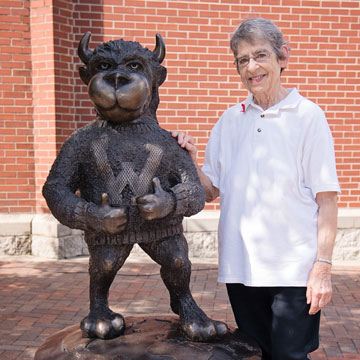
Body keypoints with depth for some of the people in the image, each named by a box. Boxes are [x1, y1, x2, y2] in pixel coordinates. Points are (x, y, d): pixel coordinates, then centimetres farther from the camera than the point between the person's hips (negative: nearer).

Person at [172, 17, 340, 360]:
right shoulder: (229, 120, 8)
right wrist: (190, 160, -8)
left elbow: (326, 199, -6)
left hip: (294, 270, -4)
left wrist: (323, 266, -11)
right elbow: (210, 191, 10)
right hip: (240, 267, 4)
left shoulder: (307, 116, -4)